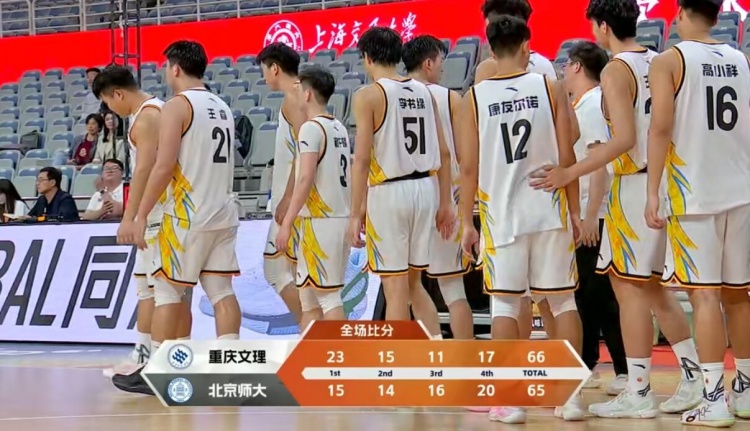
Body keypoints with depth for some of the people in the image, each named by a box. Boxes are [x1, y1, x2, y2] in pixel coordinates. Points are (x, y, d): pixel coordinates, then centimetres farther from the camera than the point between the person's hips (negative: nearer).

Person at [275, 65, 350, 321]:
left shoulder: (311, 128, -12)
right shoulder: (339, 128, 14)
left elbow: (305, 179, -20)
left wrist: (286, 223, -20)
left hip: (320, 221, -9)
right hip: (341, 217, 9)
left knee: (328, 296, -6)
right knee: (309, 297, 14)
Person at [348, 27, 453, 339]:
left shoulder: (368, 96, -8)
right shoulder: (424, 92, 9)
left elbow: (362, 159, -13)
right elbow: (443, 153, 9)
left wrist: (356, 214, -10)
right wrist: (446, 203, 15)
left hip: (389, 192, -6)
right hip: (425, 188, 6)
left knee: (396, 287, 0)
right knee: (413, 283, 18)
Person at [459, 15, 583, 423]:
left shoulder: (474, 97, 0)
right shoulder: (550, 87, -1)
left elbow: (469, 167, -1)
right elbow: (566, 158, -2)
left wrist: (467, 223, 6)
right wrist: (575, 211, 6)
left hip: (501, 214, 0)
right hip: (550, 210, 0)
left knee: (504, 303, 6)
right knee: (563, 300, 9)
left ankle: (508, 400, 3)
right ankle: (571, 395, 9)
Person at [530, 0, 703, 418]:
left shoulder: (616, 70, -12)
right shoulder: (658, 63, 11)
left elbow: (625, 139, -21)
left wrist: (571, 173, -19)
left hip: (636, 184, -8)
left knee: (631, 286, -3)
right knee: (653, 288, 16)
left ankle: (638, 393, 0)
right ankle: (694, 379, 17)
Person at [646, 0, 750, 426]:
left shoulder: (669, 61, -4)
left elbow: (660, 128, -13)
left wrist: (653, 194, -11)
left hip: (695, 194, -5)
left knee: (705, 293, -6)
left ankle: (714, 399, -9)